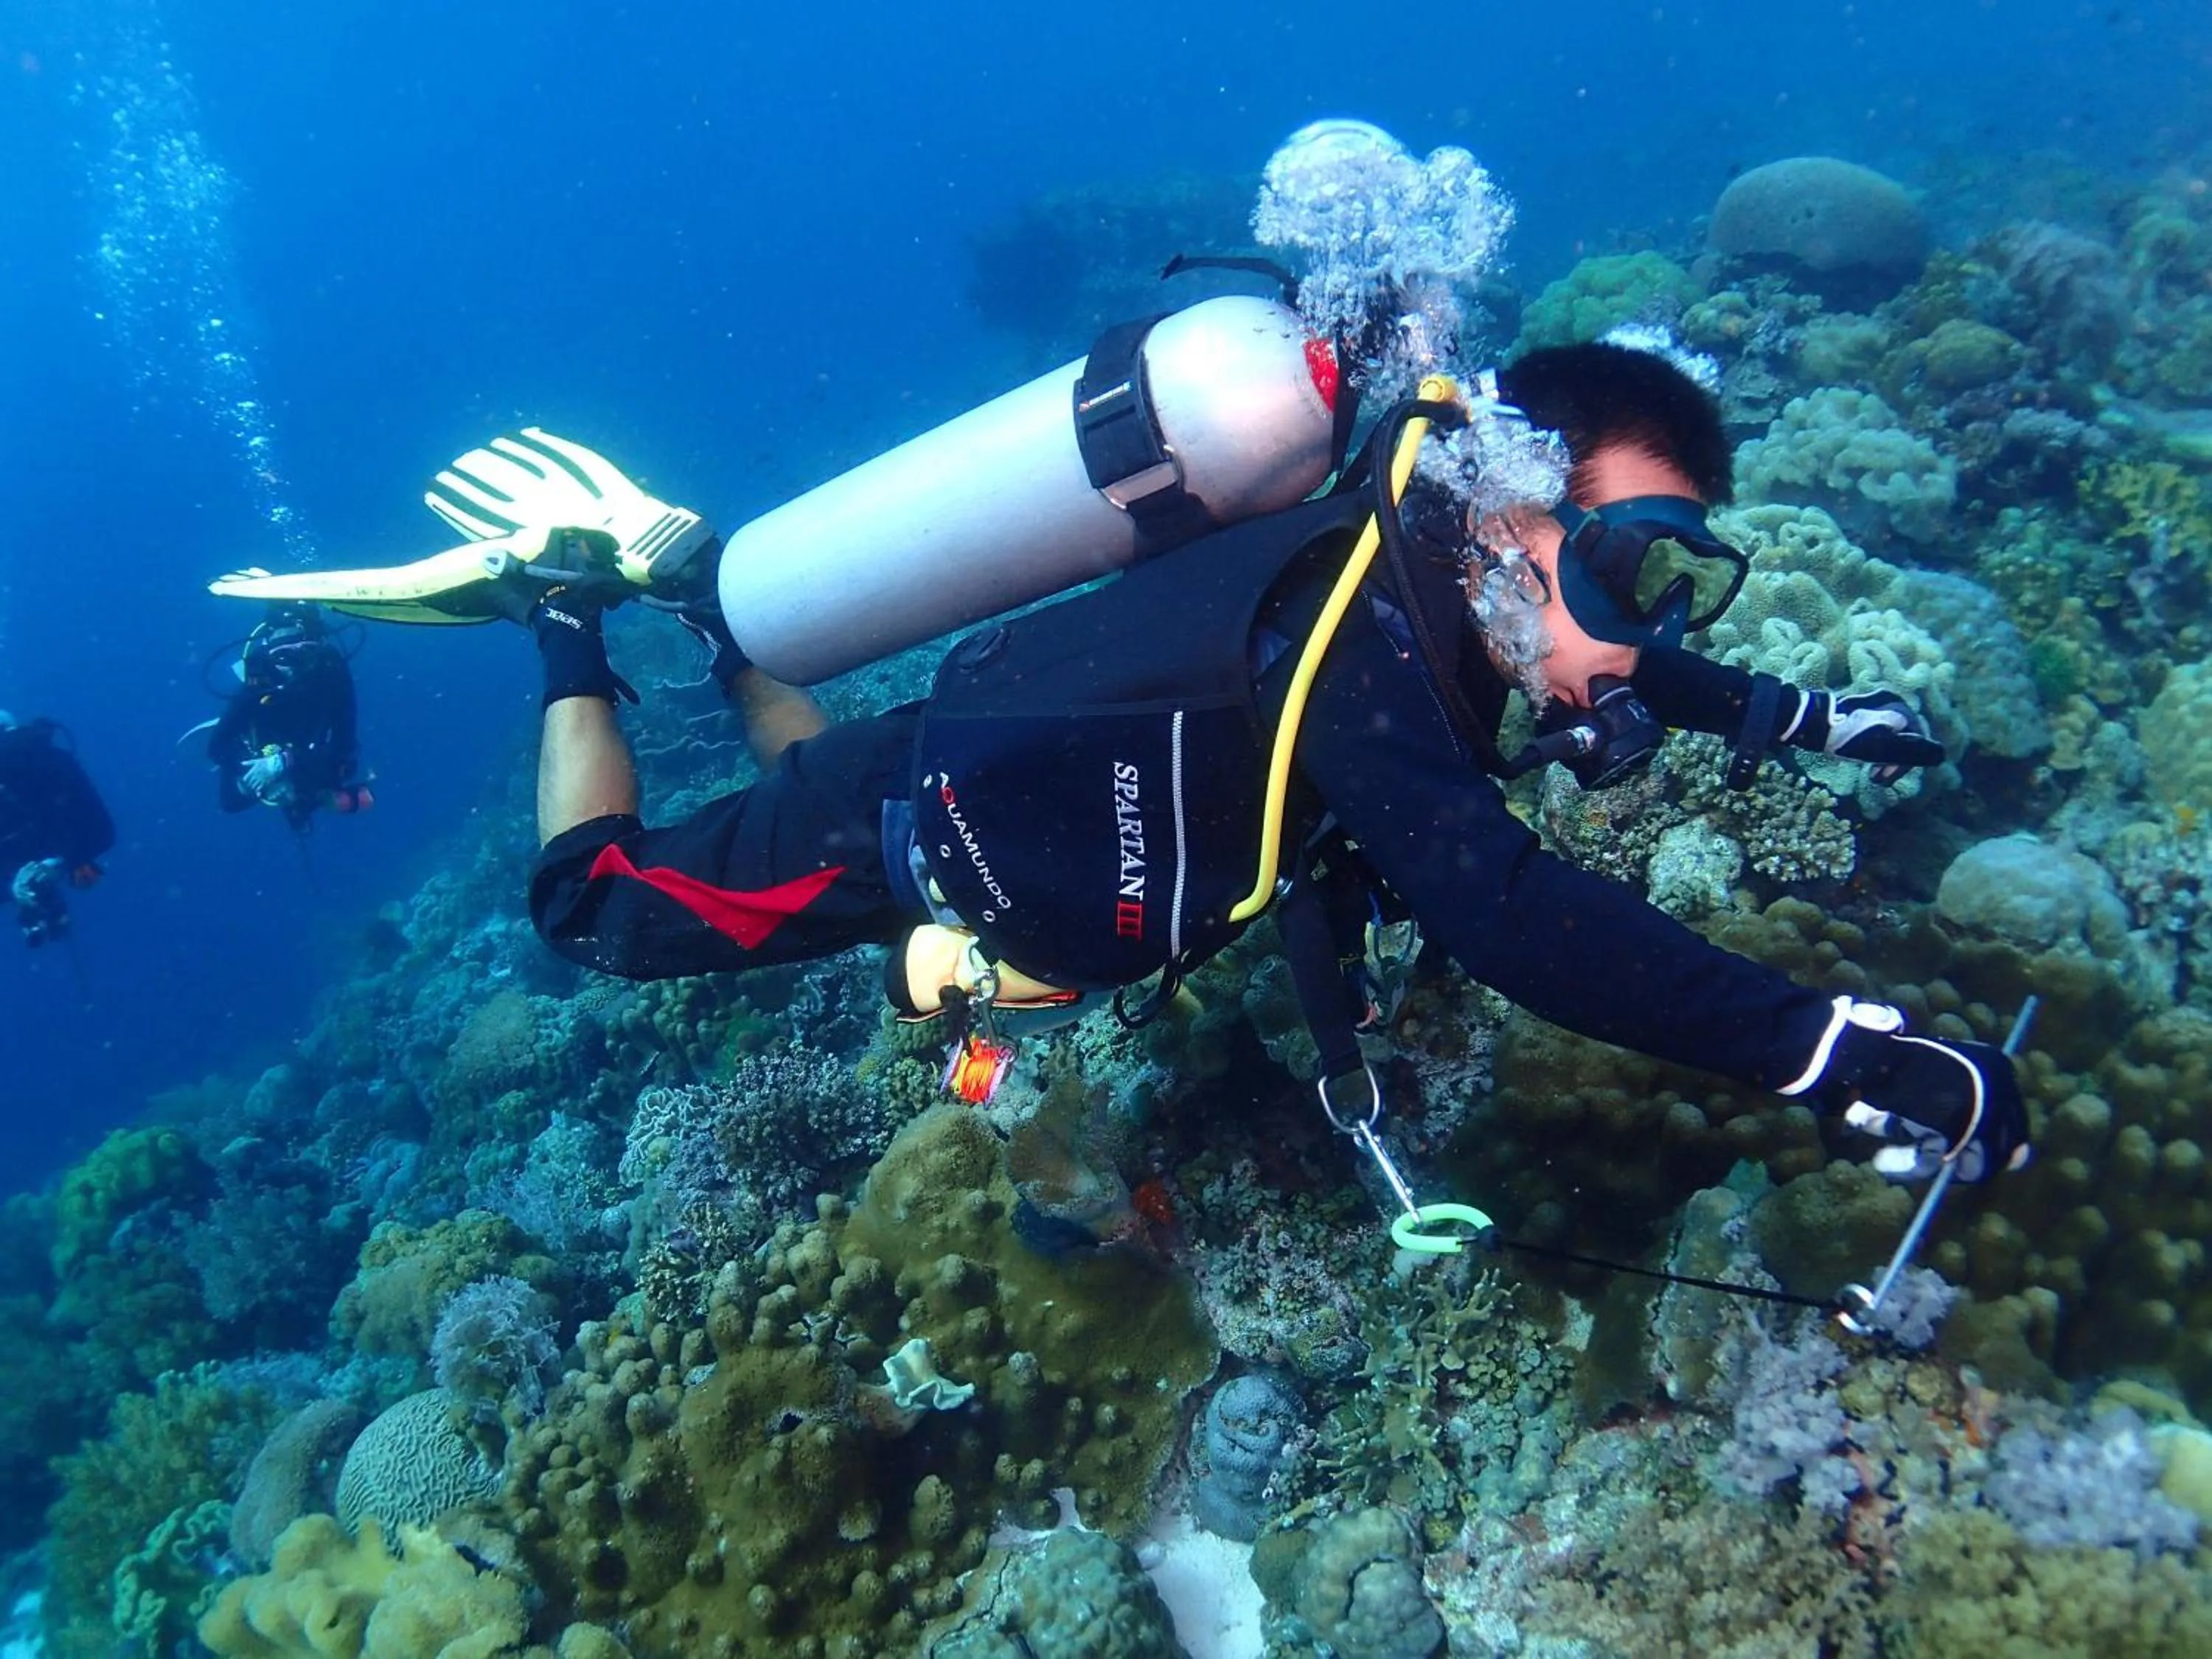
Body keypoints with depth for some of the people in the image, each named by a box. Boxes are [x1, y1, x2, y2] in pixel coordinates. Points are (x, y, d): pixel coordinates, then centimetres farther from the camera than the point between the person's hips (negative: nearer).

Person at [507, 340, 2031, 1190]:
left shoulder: (1436, 578, -12)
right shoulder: (1353, 636, -39)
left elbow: (1602, 658, 12)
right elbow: (1515, 916, -50)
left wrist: (1785, 713, 6)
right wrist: (1844, 1053, -50)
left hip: (1002, 759, 7)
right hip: (911, 824, -7)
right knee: (596, 901, 15)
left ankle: (726, 630, 49)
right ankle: (571, 625, 30)